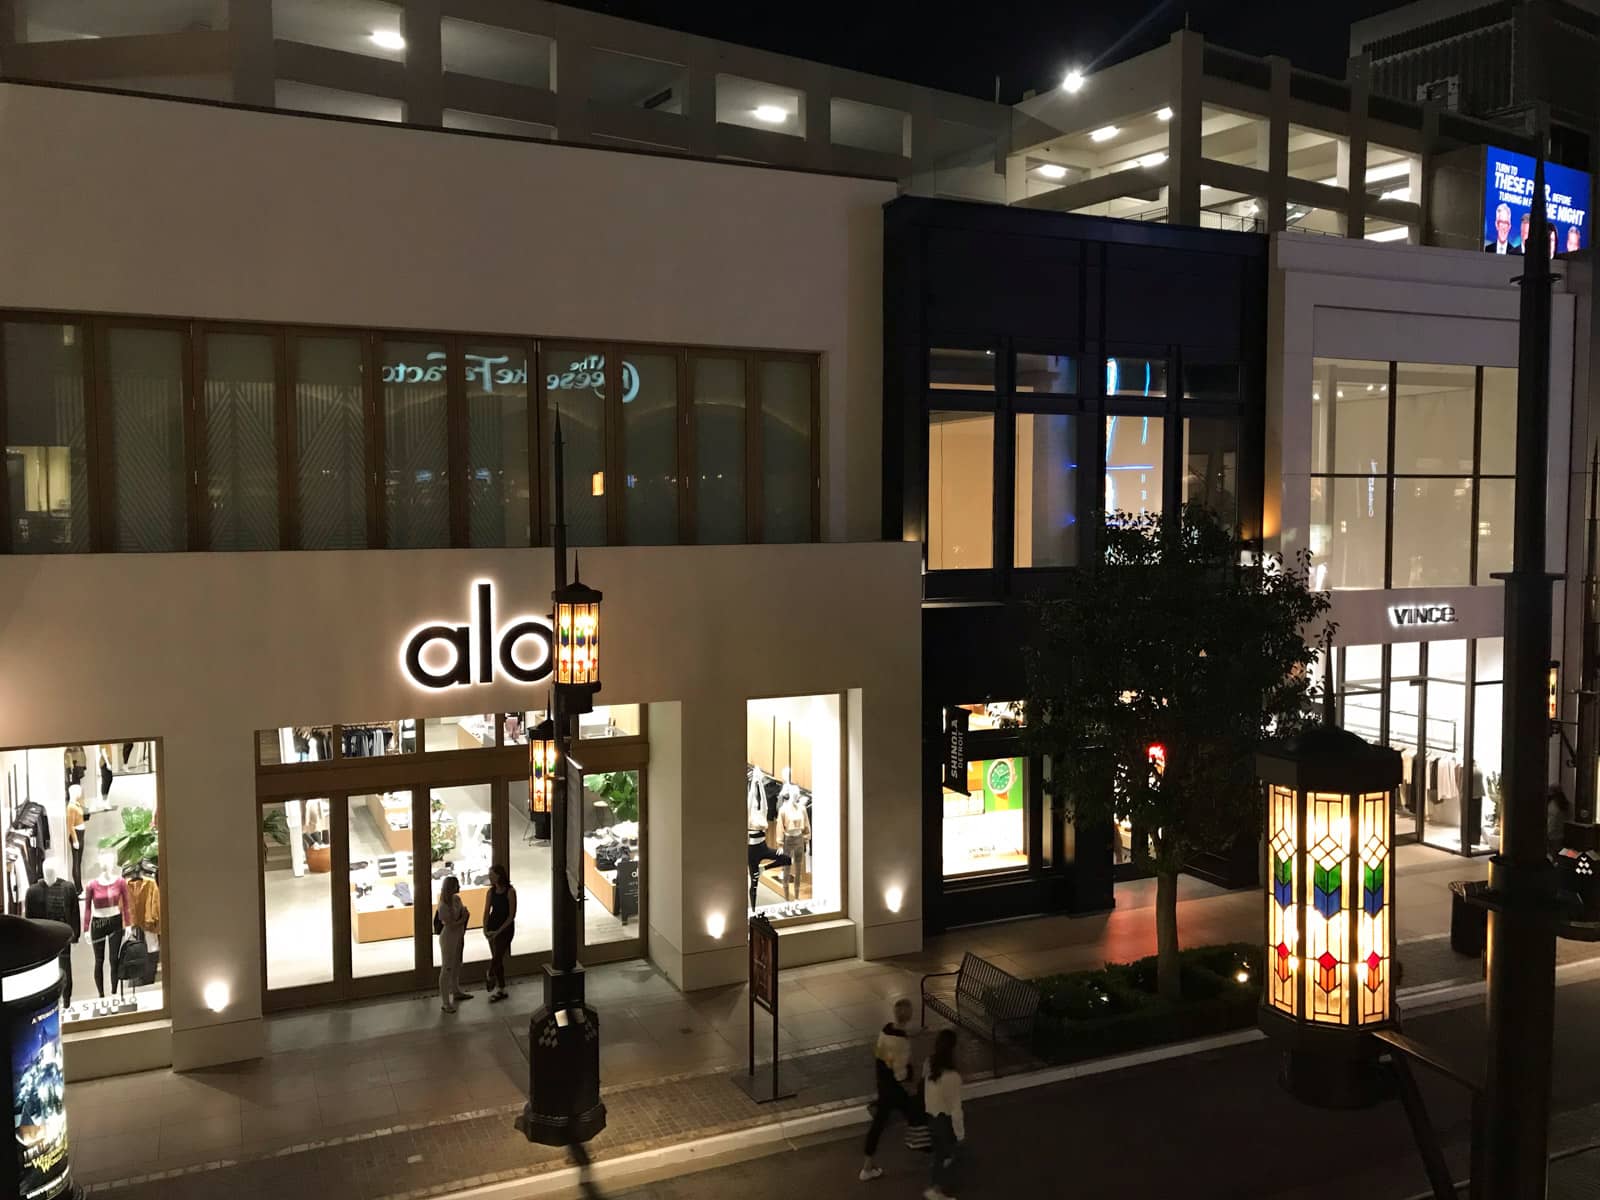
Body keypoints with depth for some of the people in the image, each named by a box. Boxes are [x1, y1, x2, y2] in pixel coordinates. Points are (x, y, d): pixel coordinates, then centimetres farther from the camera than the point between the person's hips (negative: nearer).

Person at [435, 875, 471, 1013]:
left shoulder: (457, 899, -1)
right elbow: (451, 925, -24)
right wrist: (463, 918, -14)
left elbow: (464, 912, 13)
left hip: (458, 936, 8)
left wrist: (464, 913, -5)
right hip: (448, 938, -8)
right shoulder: (443, 906, -26)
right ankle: (445, 1002, 7)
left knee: (456, 965, 24)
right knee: (447, 969, 0)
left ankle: (456, 991, 43)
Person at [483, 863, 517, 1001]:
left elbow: (512, 915, -14)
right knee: (497, 958, 10)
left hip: (506, 927, -6)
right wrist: (485, 929, -8)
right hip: (493, 927, 6)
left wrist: (499, 931, -17)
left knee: (497, 956, -13)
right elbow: (487, 911, 6)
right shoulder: (491, 891, 2)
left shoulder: (510, 891, -14)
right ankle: (501, 990, 19)